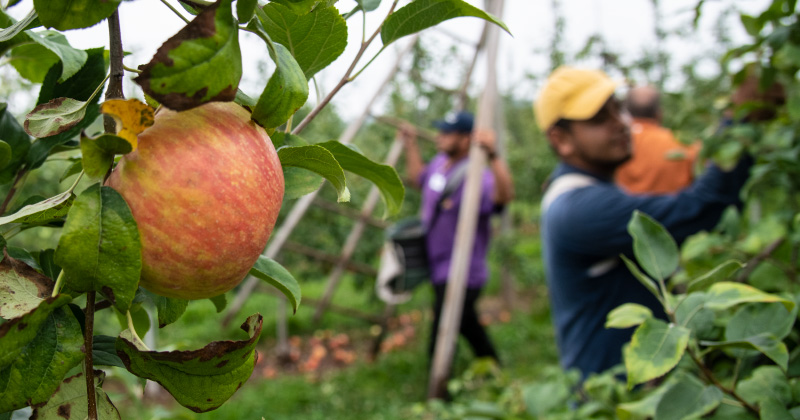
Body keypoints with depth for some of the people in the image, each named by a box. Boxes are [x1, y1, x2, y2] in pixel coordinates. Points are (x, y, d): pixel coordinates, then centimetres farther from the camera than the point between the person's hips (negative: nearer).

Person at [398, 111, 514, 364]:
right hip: (439, 269, 10)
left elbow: (504, 196, -45)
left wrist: (492, 156, -56)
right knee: (467, 326, 28)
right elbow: (417, 178, 26)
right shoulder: (440, 163, 4)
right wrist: (411, 144, 23)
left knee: (440, 346, -8)